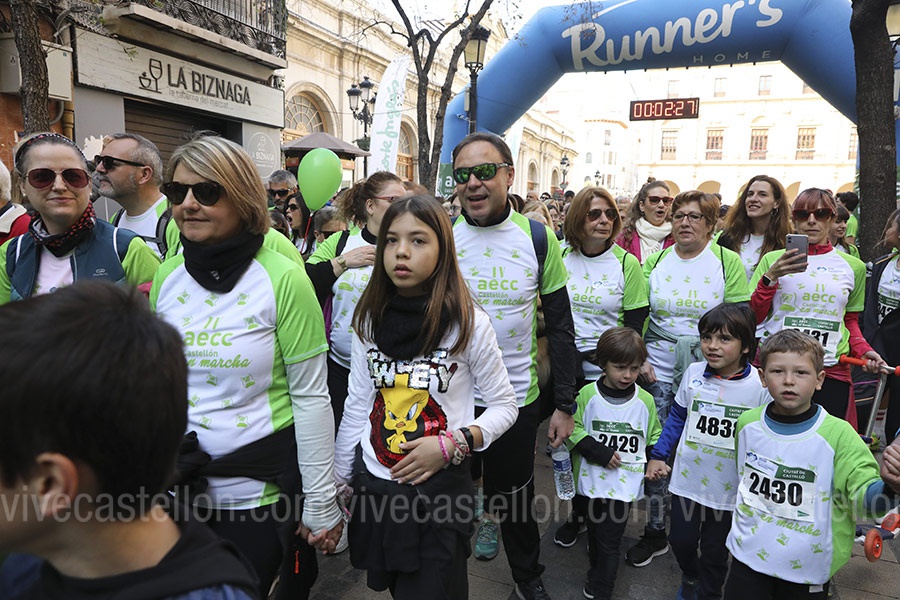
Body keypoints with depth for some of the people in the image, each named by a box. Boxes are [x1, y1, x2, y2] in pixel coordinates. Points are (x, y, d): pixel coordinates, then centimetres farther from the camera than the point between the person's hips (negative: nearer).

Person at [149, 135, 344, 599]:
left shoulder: (283, 279, -16)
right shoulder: (167, 277, -1)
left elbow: (311, 398, -13)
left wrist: (320, 504, -10)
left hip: (263, 488, -5)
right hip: (184, 482, 5)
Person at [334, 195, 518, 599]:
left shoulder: (469, 324, -12)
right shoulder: (370, 321, -2)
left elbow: (504, 407, -3)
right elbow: (357, 407, 4)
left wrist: (451, 444, -17)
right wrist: (338, 482, 9)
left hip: (440, 489, -3)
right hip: (373, 486, 4)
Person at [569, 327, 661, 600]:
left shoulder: (645, 401, -2)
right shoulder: (588, 394, -7)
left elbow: (654, 440, 10)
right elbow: (573, 429, -5)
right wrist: (597, 452, -15)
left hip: (625, 483, -1)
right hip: (593, 479, 1)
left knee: (609, 540, 1)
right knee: (595, 532, 19)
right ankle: (597, 573, 44)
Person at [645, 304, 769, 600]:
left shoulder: (760, 385, -15)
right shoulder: (694, 373, -7)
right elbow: (676, 417, 5)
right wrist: (658, 455, 2)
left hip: (729, 489, -2)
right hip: (686, 479, 2)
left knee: (715, 551, 14)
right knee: (681, 540, 13)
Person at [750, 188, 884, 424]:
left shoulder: (853, 266, 11)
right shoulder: (773, 260, 5)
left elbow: (851, 319, 21)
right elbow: (754, 318, 1)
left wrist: (863, 350, 3)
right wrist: (771, 277, -11)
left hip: (832, 371, 2)